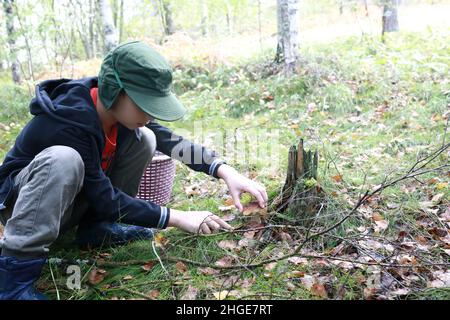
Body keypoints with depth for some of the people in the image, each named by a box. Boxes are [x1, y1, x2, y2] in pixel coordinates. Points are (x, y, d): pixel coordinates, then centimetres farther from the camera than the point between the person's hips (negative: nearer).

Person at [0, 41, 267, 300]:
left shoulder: (119, 108, -13)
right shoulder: (71, 121, -34)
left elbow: (174, 142, -11)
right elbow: (105, 199, -30)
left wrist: (226, 171, -24)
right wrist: (178, 218, -29)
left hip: (74, 199, 7)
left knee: (144, 139, -9)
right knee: (63, 159, -40)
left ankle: (95, 227, -3)